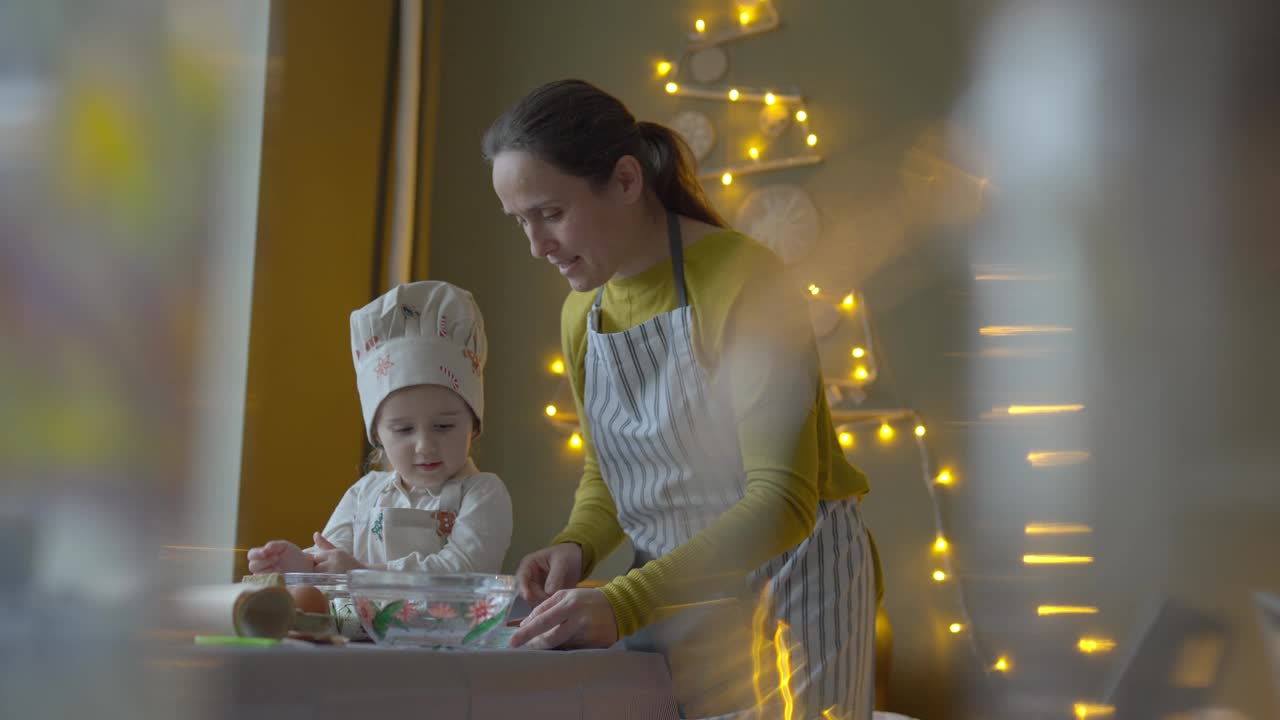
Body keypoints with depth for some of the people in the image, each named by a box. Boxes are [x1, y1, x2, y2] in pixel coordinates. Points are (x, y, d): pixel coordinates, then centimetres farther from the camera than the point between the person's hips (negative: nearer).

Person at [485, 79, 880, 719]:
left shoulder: (744, 278, -21)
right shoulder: (582, 313, 3)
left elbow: (783, 503, -26)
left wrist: (625, 603, -34)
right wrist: (576, 547, -7)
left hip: (789, 583, -6)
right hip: (672, 594, 6)